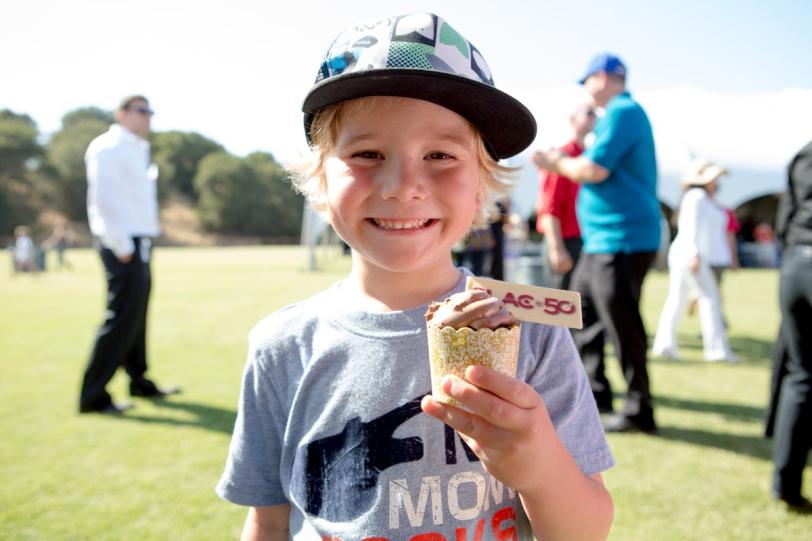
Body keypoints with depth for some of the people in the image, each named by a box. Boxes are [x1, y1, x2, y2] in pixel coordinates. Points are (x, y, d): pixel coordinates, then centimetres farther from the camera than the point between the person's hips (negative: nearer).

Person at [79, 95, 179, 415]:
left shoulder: (137, 150, 21)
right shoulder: (110, 148, -8)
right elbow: (103, 200, -17)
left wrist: (140, 245, 12)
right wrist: (122, 247, -20)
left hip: (139, 243, 9)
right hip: (122, 244, -9)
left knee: (136, 316, 15)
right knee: (121, 317, -10)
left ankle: (140, 382, 25)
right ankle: (93, 397, -4)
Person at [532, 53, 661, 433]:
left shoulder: (622, 112, -12)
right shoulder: (622, 113, 19)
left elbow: (595, 169, -20)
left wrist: (559, 163, -2)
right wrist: (561, 163, 16)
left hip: (623, 240, -11)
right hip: (602, 240, 11)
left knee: (622, 324, -6)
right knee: (581, 311, 17)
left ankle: (639, 411, 4)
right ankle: (595, 391, 27)